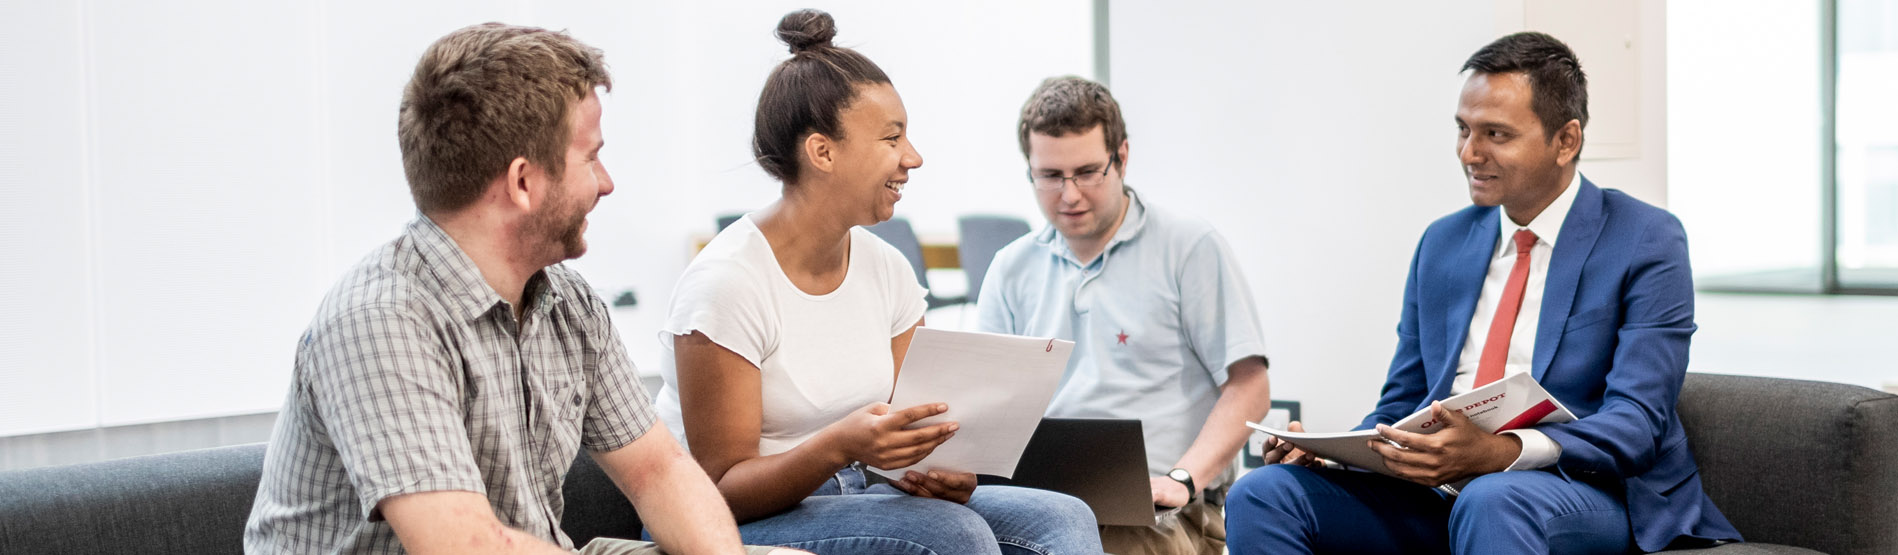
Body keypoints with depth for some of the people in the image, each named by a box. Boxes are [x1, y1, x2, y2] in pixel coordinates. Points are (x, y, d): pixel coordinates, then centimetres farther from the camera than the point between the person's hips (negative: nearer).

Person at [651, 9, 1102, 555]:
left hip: (848, 498, 7)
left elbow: (912, 427, 8)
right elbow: (723, 489, -17)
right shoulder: (726, 283, -18)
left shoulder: (887, 270, 4)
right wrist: (841, 446, -35)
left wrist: (936, 466, -17)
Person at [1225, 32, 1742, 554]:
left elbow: (1636, 423, -12)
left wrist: (1497, 452, -30)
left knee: (1492, 502, -41)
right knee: (1264, 494, -18)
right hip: (1441, 491, 6)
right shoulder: (1442, 244, 17)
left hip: (1587, 493, -6)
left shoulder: (1646, 242, -2)